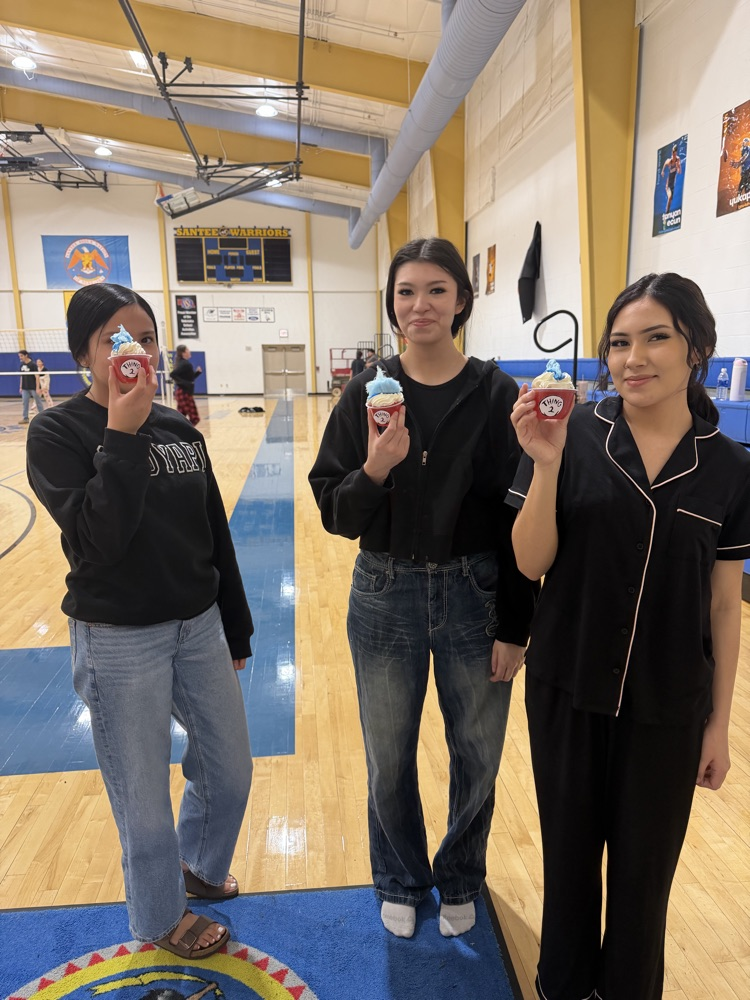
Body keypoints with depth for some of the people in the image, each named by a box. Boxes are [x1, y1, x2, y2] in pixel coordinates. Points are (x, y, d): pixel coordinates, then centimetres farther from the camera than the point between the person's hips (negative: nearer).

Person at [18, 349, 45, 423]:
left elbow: (37, 377, -12)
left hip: (33, 388, -6)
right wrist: (20, 387, 13)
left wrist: (37, 388, -16)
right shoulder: (22, 365, 7)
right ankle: (25, 418, 9)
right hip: (25, 388, 6)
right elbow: (22, 376, 14)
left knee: (38, 402, 3)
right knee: (25, 403, 5)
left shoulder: (32, 364, -11)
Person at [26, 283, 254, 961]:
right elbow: (96, 541, -24)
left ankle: (199, 864, 49)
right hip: (119, 643, -5)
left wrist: (236, 628, 13)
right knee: (145, 797, 12)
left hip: (199, 627, 5)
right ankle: (161, 919, 41)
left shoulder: (179, 428, 3)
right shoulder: (57, 434, -11)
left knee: (230, 770, 18)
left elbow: (216, 535, 8)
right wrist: (121, 436, -25)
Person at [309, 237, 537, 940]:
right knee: (389, 759, 16)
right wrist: (374, 471, -24)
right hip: (385, 598, 1)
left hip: (475, 597, 0)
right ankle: (400, 881, 45)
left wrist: (514, 627, -6)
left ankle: (459, 880, 46)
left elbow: (519, 517, -5)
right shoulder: (366, 393, -4)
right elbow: (333, 511, -4)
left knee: (477, 756, 16)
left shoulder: (496, 393, -6)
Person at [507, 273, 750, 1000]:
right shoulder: (573, 437, -10)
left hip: (668, 703, 1)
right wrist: (547, 465, -26)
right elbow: (531, 564, -12)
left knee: (645, 864, 18)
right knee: (570, 849, 18)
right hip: (567, 689, -1)